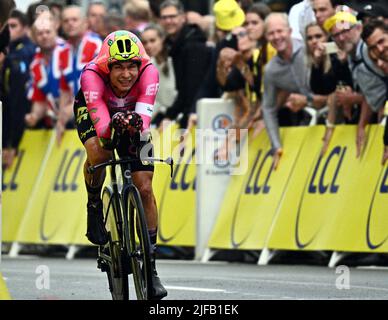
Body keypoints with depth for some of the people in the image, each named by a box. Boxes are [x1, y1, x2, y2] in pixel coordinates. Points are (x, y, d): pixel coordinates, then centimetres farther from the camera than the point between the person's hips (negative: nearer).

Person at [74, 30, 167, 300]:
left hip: (131, 117, 2)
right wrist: (113, 125, -66)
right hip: (93, 112, -2)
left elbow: (144, 117, -43)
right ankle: (94, 204, -3)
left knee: (145, 188, -7)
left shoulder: (149, 73, -34)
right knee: (99, 153, -36)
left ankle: (151, 265, 3)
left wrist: (137, 123, -66)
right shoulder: (92, 75, -38)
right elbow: (101, 125, -44)